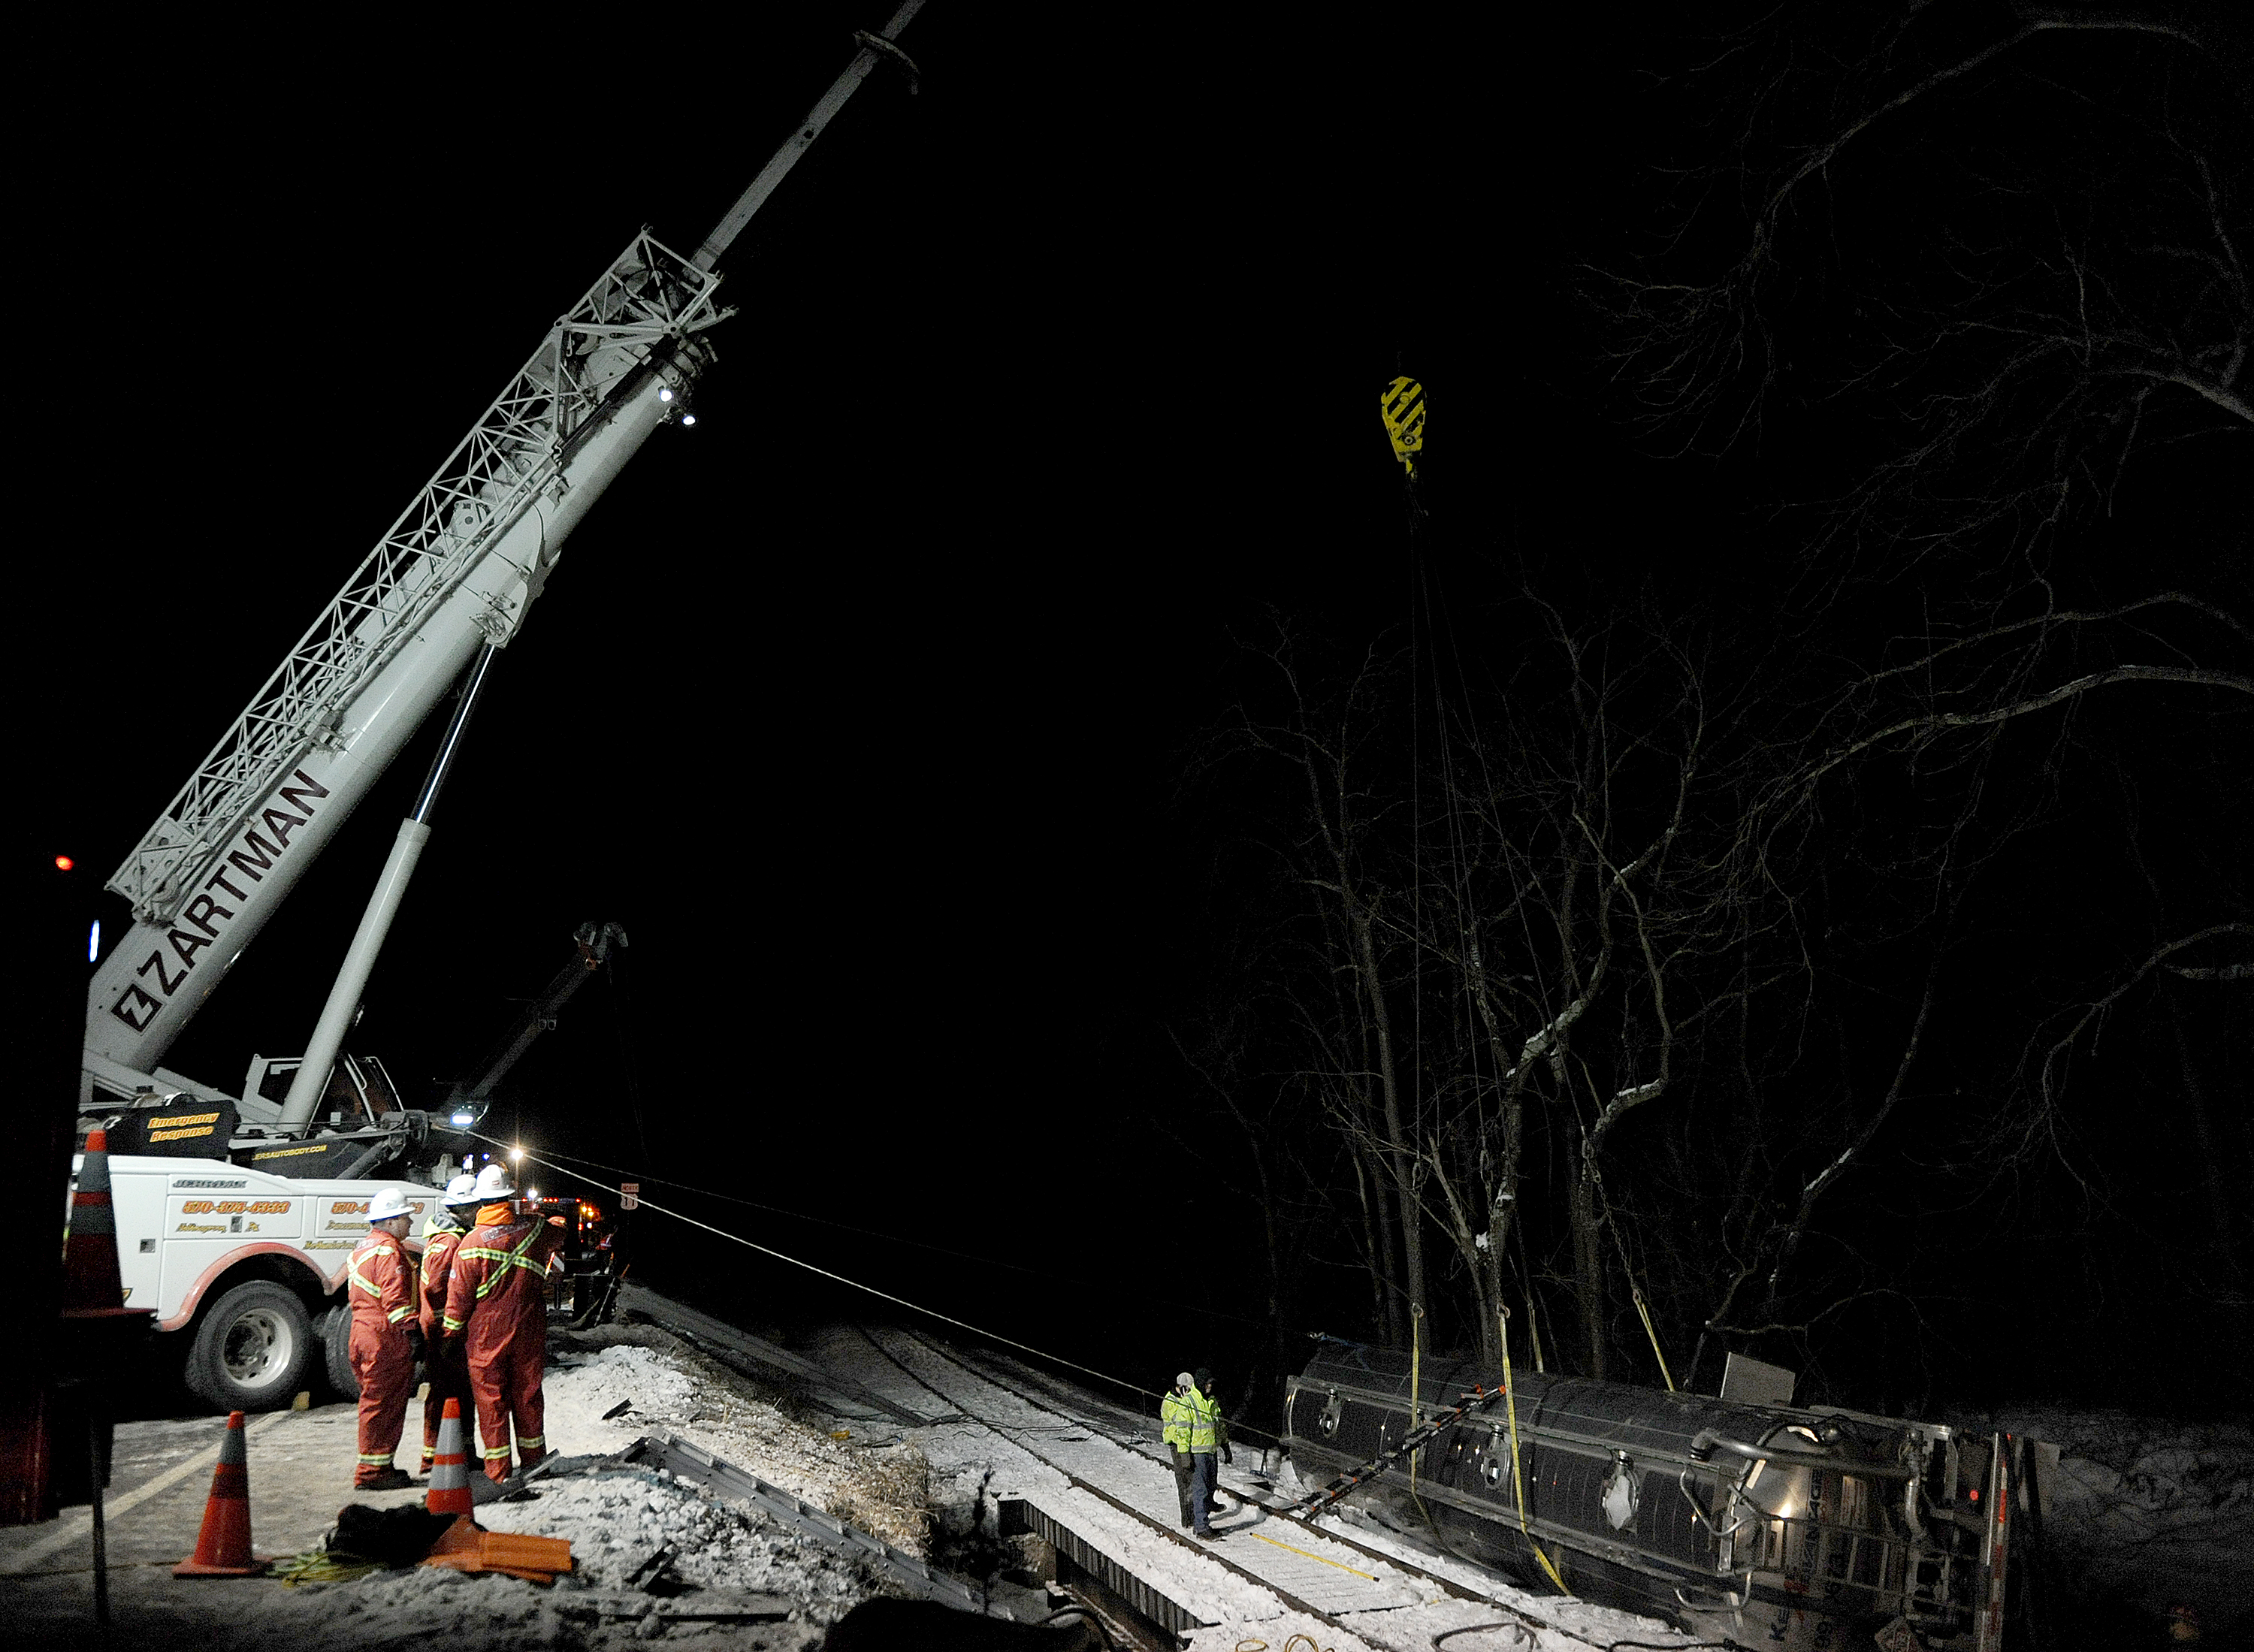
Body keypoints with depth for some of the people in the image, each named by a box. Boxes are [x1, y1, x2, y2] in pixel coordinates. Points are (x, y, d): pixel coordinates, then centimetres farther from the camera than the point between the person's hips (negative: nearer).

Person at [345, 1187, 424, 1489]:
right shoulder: (388, 1250, -15)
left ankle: (377, 1468, 23)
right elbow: (395, 1297, -23)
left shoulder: (362, 1248, 19)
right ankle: (372, 1472, 1)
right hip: (386, 1339, -10)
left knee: (377, 1403, 16)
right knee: (383, 1405, -4)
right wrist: (412, 1332, -24)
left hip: (363, 1332, 10)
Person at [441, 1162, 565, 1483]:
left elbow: (459, 1297, -9)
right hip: (529, 1335, 3)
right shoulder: (534, 1230, -5)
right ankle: (534, 1463, 25)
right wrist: (557, 1220, 43)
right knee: (528, 1397, 14)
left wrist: (450, 1335, 3)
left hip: (486, 1337, -3)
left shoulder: (472, 1243, -14)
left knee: (490, 1400, 7)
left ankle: (497, 1472, 11)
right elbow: (559, 1231, 20)